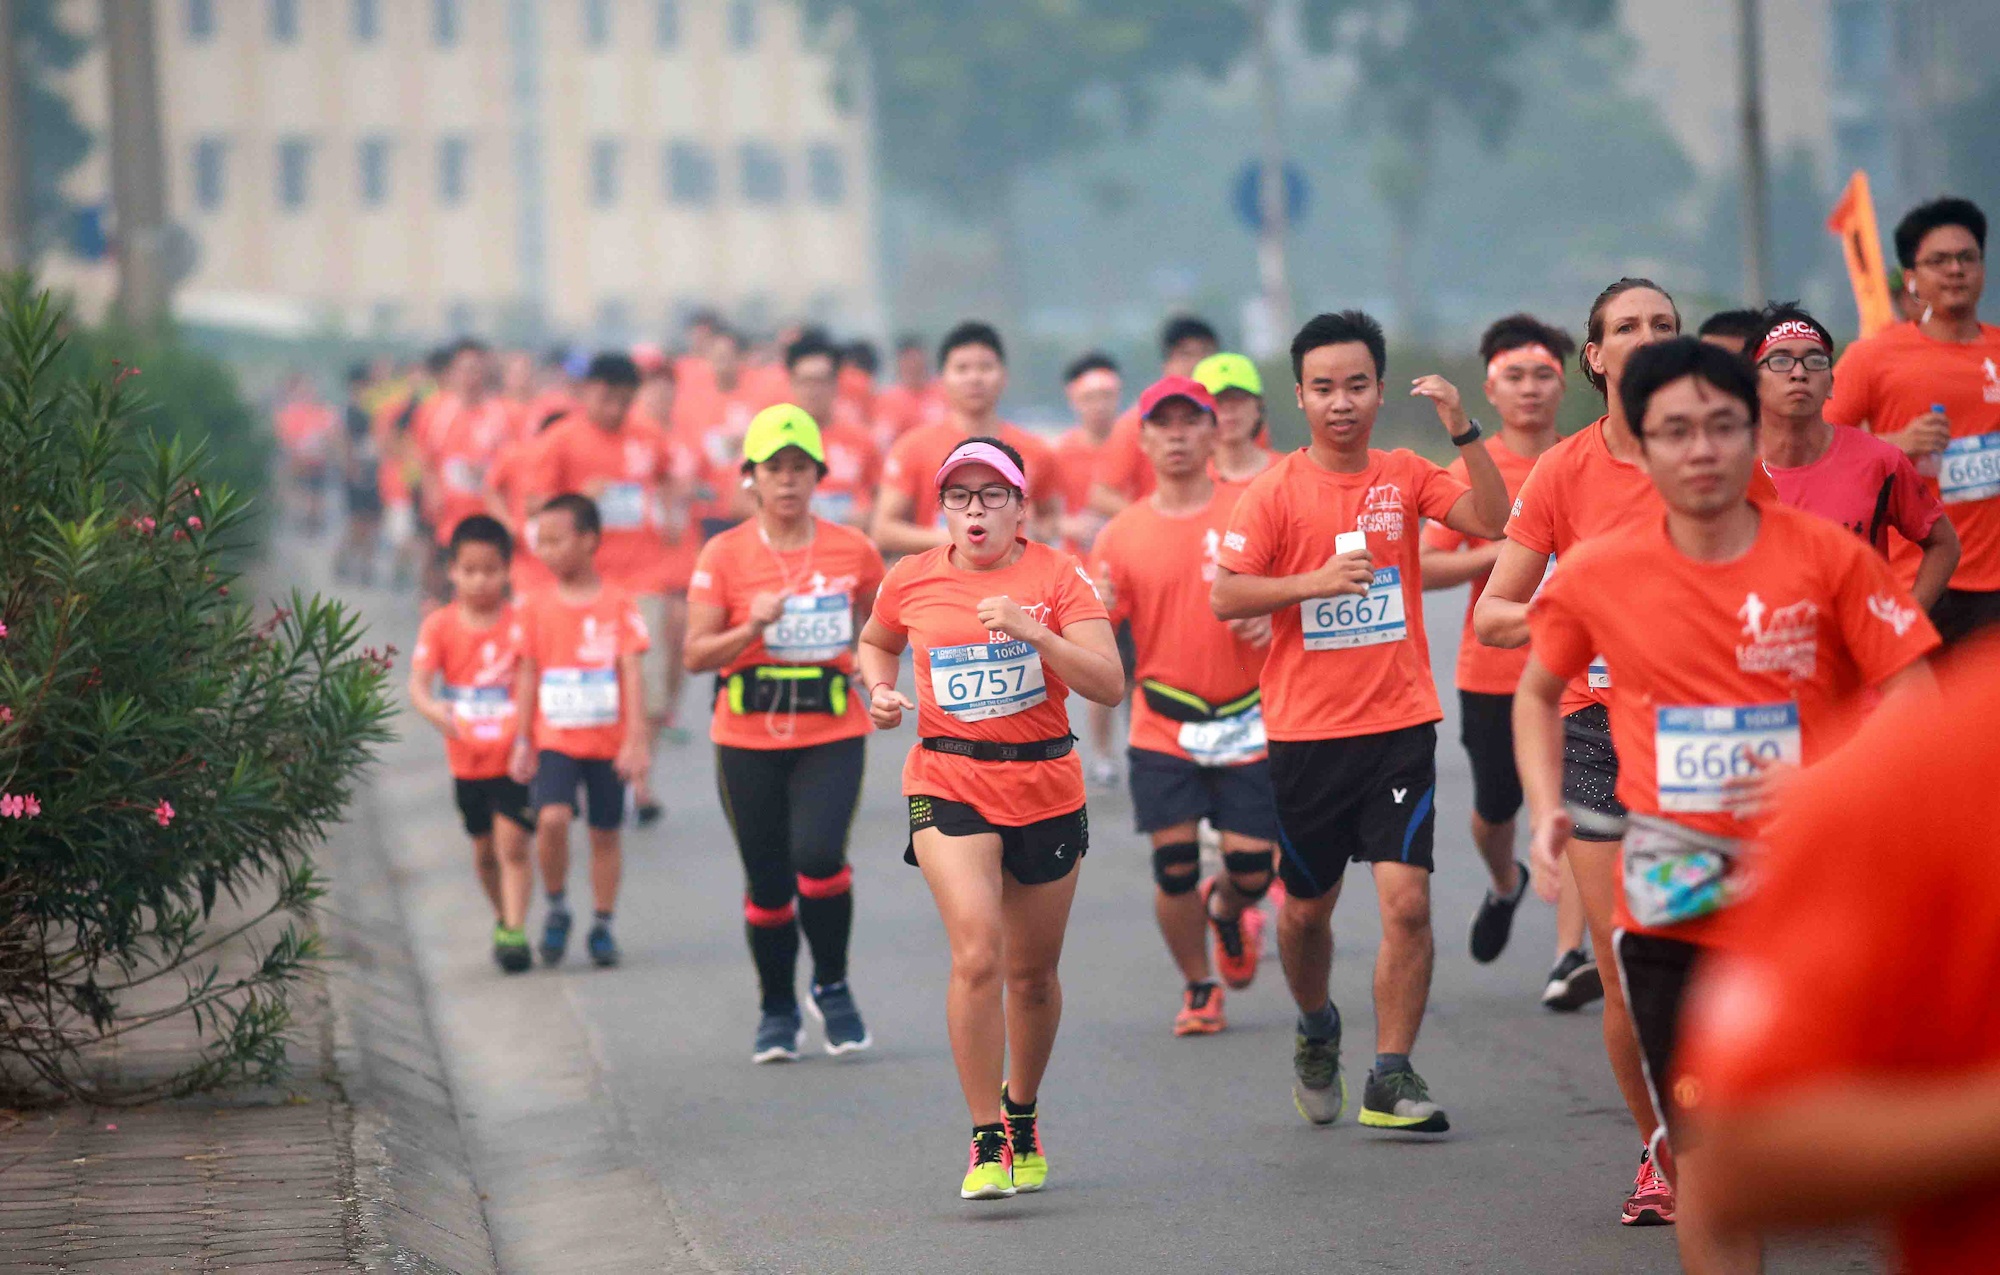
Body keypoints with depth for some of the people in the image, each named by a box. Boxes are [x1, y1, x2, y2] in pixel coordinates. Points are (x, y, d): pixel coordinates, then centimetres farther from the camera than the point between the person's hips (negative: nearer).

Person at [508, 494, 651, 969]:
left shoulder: (618, 605, -4)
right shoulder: (537, 608, 2)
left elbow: (631, 674, -5)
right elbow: (527, 676, 6)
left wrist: (636, 740, -11)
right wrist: (522, 742, 4)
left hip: (607, 743, 0)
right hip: (554, 740, 0)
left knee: (604, 833, 7)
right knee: (552, 818, -19)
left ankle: (602, 926, 20)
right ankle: (555, 908, 2)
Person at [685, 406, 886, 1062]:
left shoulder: (852, 550, 2)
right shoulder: (724, 555, -2)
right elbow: (696, 654, -5)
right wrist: (753, 627, -20)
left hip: (832, 735, 0)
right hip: (749, 738, 0)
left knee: (817, 855, -20)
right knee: (767, 880, 5)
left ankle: (833, 985, 4)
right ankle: (777, 1009, 26)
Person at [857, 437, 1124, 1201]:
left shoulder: (1056, 576, -4)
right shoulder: (911, 582, 1)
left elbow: (1108, 685, -12)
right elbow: (876, 644, 23)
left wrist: (1034, 630, -24)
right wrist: (882, 692, 2)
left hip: (1046, 786, 1)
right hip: (949, 785, -1)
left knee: (1033, 970, 12)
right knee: (977, 955, -20)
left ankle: (1022, 1114, 38)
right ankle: (987, 1141, -13)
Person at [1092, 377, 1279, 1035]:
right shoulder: (1122, 534, 3)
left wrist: (1272, 612, -19)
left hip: (1249, 726, -1)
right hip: (1162, 729, 1)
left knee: (1253, 865, -3)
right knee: (1174, 866, -5)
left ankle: (1228, 909, 35)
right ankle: (1198, 988, 18)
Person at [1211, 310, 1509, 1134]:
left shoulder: (1404, 477, 4)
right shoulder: (1277, 491, -3)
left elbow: (1492, 520, -8)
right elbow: (1224, 597, -8)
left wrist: (1462, 430, -17)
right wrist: (1317, 580, -19)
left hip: (1399, 725, 1)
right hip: (1305, 732, -1)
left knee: (1407, 900, -11)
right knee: (1305, 909, 12)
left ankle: (1391, 1079, -4)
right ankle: (1316, 1029, 40)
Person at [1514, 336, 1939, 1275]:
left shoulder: (1827, 556, -6)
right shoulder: (1597, 575, -1)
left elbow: (1917, 705, -4)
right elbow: (1537, 693, 18)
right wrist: (1546, 811, 3)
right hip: (1673, 909, 1)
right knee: (1706, 1162, 4)